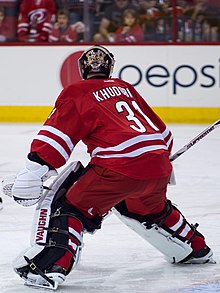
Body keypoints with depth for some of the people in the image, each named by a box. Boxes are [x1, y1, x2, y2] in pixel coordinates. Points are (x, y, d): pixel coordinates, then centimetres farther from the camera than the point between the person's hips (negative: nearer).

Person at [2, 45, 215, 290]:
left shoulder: (77, 92, 8)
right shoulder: (125, 88, 26)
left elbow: (57, 135, -5)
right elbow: (161, 131, 32)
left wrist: (33, 172, -8)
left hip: (119, 168, -7)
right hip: (159, 168, 7)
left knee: (69, 206, 1)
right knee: (151, 209, 36)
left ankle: (50, 266, -18)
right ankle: (196, 249, 48)